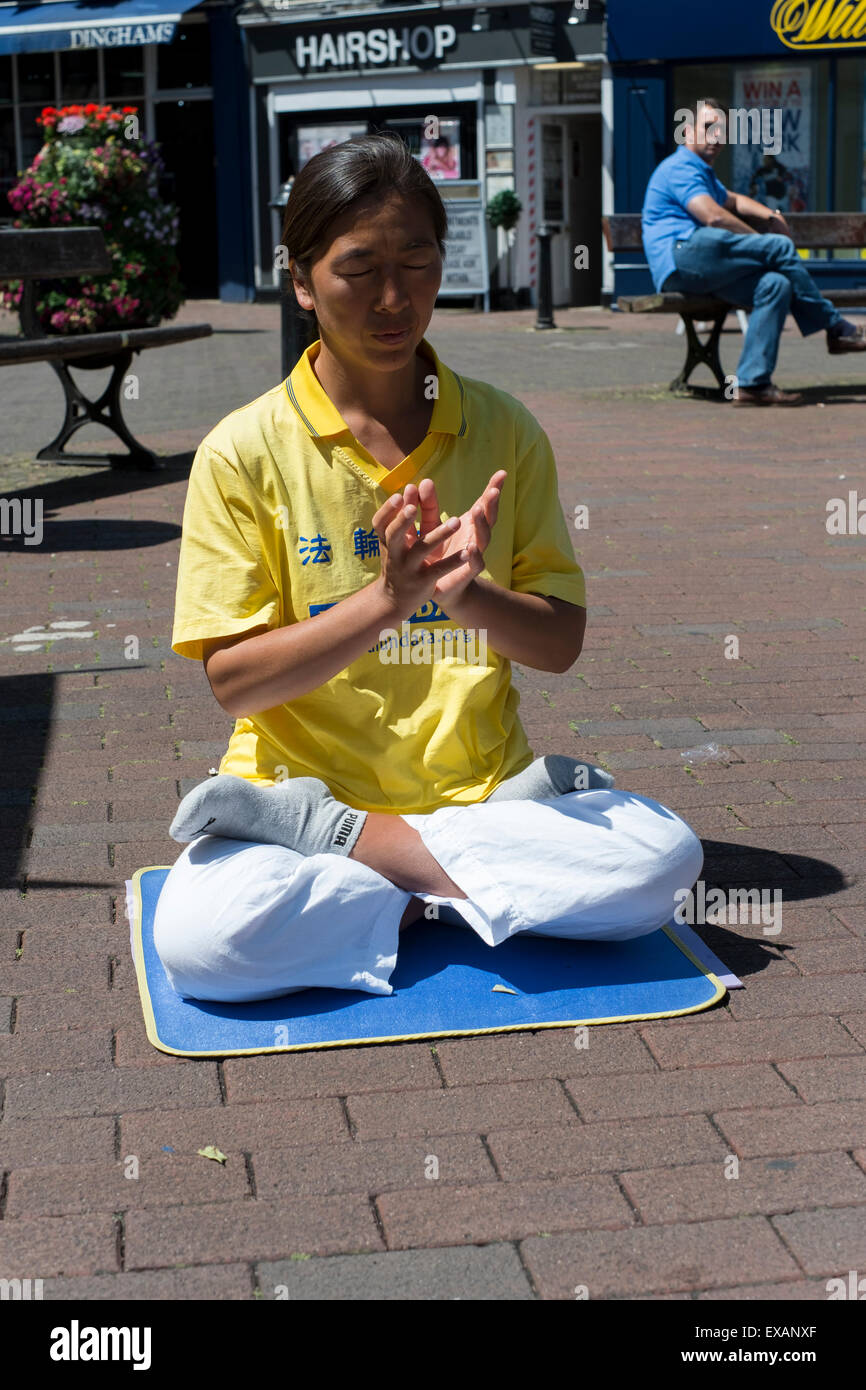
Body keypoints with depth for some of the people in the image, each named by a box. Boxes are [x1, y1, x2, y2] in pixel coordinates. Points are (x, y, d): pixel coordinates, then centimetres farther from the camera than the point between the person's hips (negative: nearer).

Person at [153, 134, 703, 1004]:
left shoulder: (502, 433, 4)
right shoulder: (244, 452, -3)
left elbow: (561, 642, 4)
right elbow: (232, 680, -7)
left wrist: (463, 591, -18)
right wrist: (384, 601, -22)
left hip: (481, 787, 4)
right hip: (299, 769, -3)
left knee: (662, 859, -25)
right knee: (200, 939, -33)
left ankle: (326, 835, -14)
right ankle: (468, 880, -13)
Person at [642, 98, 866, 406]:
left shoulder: (702, 172, 34)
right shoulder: (680, 167, -1)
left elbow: (732, 200, 48)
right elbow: (713, 216, -14)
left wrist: (769, 214, 27)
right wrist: (762, 241, -4)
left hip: (696, 271, 10)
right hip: (681, 254, -10)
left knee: (776, 285, -12)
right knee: (781, 248, -17)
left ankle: (752, 383, -19)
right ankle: (838, 329, -6)